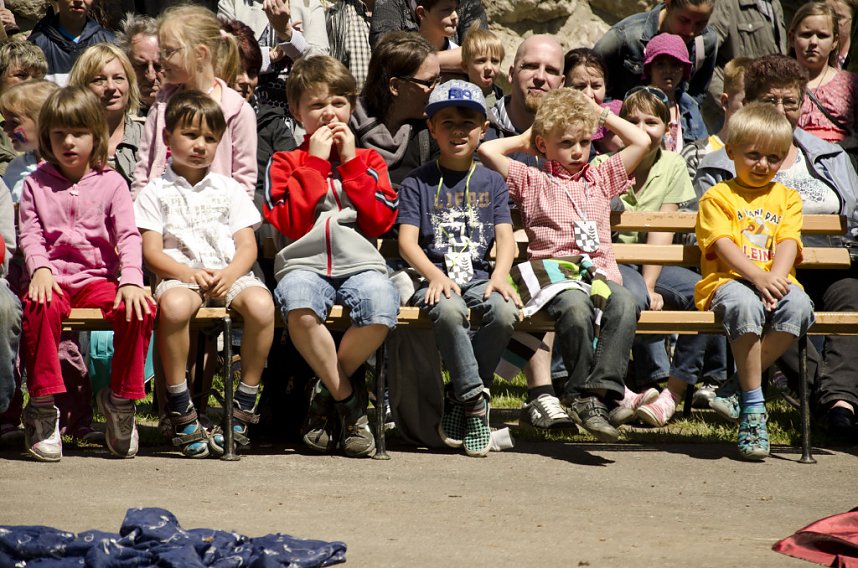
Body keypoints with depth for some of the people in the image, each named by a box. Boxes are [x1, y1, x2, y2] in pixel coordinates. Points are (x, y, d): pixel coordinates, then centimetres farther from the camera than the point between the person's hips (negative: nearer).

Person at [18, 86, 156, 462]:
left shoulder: (110, 183, 9)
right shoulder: (36, 184, 11)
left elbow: (128, 235, -1)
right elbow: (30, 235, 3)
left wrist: (131, 279, -19)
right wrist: (40, 269, -19)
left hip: (99, 279, 1)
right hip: (53, 279, -1)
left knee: (140, 310, -29)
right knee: (41, 307, -37)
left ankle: (121, 400, -10)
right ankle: (43, 408, -27)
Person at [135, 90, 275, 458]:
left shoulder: (228, 189, 18)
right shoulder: (156, 193, 11)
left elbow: (248, 246, 10)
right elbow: (152, 252, 1)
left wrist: (229, 275, -12)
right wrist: (190, 274, -17)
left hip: (229, 273, 2)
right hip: (179, 276, -2)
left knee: (261, 303, -32)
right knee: (174, 305, -39)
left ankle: (244, 407, -19)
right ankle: (181, 412, -28)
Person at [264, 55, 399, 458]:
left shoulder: (368, 160, 21)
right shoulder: (285, 163, 15)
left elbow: (381, 221, 5)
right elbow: (290, 224, -2)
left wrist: (350, 161, 4)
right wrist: (316, 161, 0)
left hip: (359, 262, 1)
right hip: (304, 262, -1)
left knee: (380, 308, -34)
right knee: (299, 307, -38)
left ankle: (327, 395, -10)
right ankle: (348, 401, -18)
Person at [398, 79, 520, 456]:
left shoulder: (491, 183, 17)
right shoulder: (418, 183, 9)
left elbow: (505, 238, 7)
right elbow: (407, 240, -1)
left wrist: (499, 276, -14)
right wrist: (435, 276, -19)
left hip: (479, 276, 3)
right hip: (435, 277, -3)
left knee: (505, 312, -31)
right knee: (448, 310, -38)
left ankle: (460, 399, -13)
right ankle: (475, 400, -24)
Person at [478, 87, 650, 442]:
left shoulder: (601, 180, 28)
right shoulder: (532, 182, 19)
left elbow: (641, 142, 26)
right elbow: (487, 150, 8)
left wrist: (602, 114, 30)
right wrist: (523, 141, 24)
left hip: (601, 274, 3)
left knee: (625, 305, -34)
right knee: (575, 307, -39)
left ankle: (600, 389, -40)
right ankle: (581, 394, -30)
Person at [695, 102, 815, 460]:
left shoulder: (787, 198, 22)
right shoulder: (717, 196, 12)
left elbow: (788, 244, 6)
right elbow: (724, 246, -4)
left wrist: (775, 278, -16)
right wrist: (757, 277, -21)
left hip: (776, 283, 3)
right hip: (729, 282, -3)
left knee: (797, 305, -34)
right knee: (745, 304, -40)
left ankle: (741, 384, -22)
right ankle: (753, 406, -31)